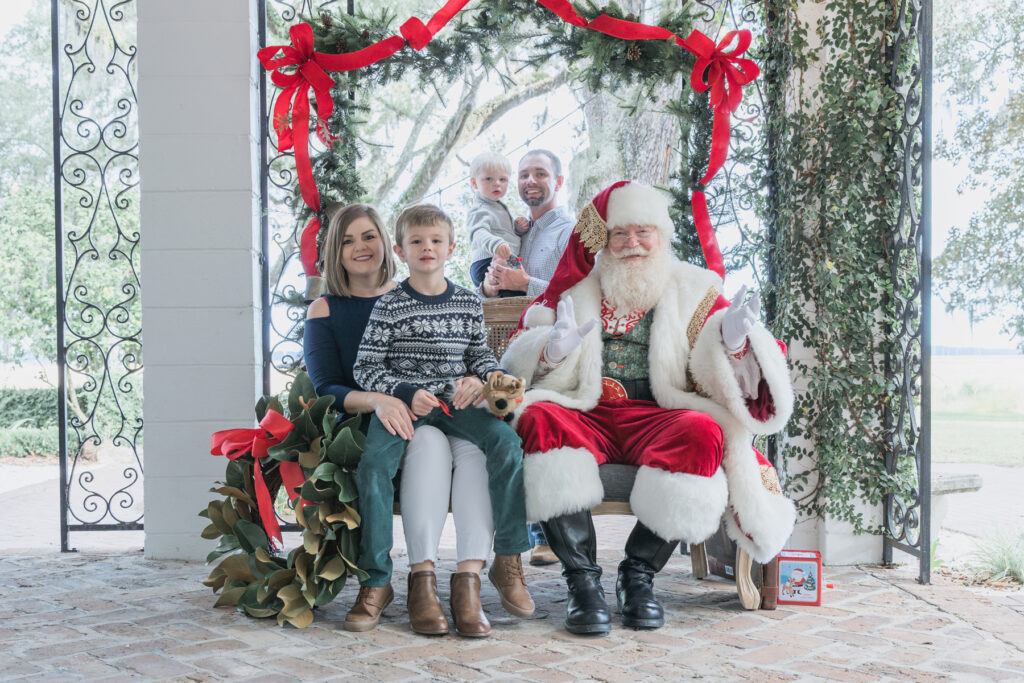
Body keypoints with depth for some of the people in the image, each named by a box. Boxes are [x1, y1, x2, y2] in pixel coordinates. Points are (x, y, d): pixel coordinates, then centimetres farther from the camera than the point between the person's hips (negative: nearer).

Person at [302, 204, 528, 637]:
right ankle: (421, 580, -35)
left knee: (475, 442, -33)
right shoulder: (325, 311, 12)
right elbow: (326, 390, 0)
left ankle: (469, 580, -39)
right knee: (429, 441, -36)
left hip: (439, 416, 2)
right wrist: (376, 401, -22)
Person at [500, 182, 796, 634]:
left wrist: (733, 342, -16)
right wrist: (553, 349, -13)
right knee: (540, 419, -32)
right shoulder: (575, 288, 17)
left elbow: (722, 375, 8)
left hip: (658, 418, 0)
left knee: (703, 432, -33)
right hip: (585, 415, 1)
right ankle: (582, 578, -27)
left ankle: (639, 575, -18)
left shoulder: (692, 290, 16)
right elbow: (520, 355, 11)